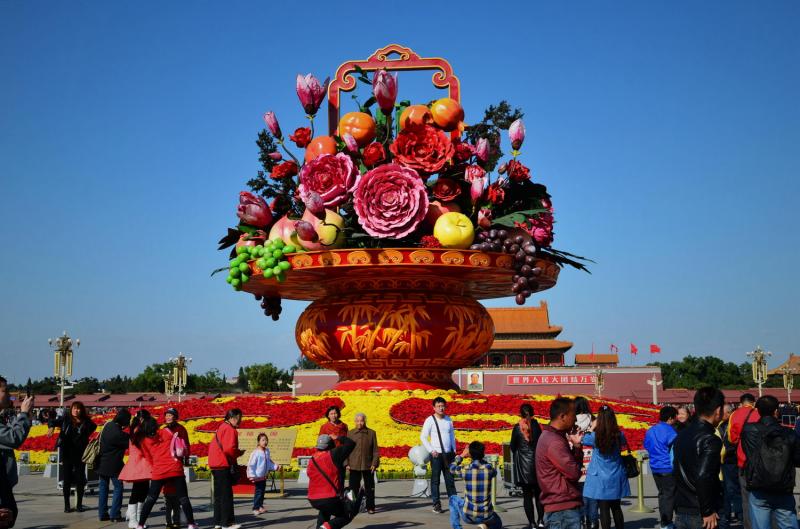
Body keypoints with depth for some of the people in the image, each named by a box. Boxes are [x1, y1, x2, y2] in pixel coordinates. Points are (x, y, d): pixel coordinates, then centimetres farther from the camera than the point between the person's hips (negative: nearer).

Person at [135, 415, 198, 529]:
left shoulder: (144, 441, 7)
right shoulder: (166, 432, 4)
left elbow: (149, 459, 12)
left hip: (158, 472, 1)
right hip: (175, 469, -1)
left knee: (151, 499, 14)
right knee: (184, 498, 2)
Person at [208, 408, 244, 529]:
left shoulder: (221, 428, 18)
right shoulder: (230, 430, -13)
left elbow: (212, 445, 22)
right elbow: (229, 449, -23)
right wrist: (239, 453, -6)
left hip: (215, 464, 10)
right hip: (223, 465, -10)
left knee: (219, 494, 14)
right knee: (226, 495, -5)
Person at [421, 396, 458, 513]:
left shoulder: (448, 420, 10)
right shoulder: (430, 420, -5)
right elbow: (423, 437, -5)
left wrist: (454, 450, 10)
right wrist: (431, 451, -10)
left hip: (449, 454, 4)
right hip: (436, 455, -4)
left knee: (450, 479, 6)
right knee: (435, 480, 0)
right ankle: (436, 504, 5)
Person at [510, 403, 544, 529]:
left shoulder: (517, 427, -7)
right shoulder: (536, 425, -4)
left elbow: (512, 446, -2)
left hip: (523, 465, -1)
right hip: (536, 463, 1)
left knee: (527, 495, 5)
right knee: (538, 493, 14)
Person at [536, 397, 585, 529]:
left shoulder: (549, 436, 15)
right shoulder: (554, 442, -18)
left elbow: (570, 463, 15)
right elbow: (574, 472, -19)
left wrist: (576, 445, 1)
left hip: (560, 507, 10)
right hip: (564, 508, -10)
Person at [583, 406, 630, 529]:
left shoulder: (595, 436, -14)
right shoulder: (619, 436, -6)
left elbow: (583, 439, 6)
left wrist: (593, 429, 15)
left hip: (601, 478, -3)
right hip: (616, 478, 3)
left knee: (604, 509, 0)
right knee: (616, 508, 15)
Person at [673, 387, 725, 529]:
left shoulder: (681, 436, 9)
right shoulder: (711, 440, -16)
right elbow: (703, 478, -26)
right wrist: (708, 511, -18)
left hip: (681, 512, 7)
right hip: (700, 515, -7)